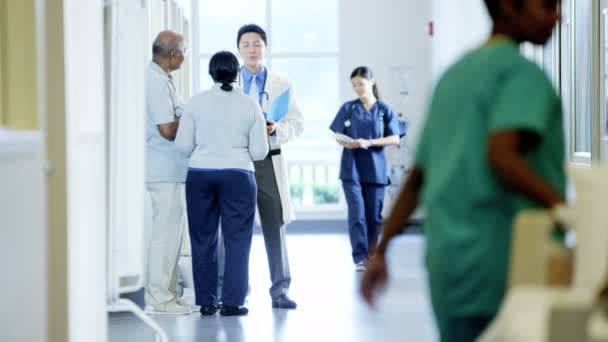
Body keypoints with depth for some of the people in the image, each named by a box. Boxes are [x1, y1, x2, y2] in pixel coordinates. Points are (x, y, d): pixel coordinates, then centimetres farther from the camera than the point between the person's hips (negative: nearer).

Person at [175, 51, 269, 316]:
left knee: (203, 240, 8)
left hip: (199, 175, 1)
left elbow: (183, 145, 0)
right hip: (237, 177, -1)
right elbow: (259, 151, -1)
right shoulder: (250, 105, -1)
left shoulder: (196, 102, 0)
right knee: (237, 240, 3)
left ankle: (206, 302, 10)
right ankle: (232, 302, 0)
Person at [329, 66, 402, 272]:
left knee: (373, 216, 5)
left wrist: (369, 142, -14)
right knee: (357, 213, -12)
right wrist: (346, 143, -16)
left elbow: (395, 139, -2)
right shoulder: (348, 108, 7)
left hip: (375, 169, 0)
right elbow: (337, 136, 7)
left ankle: (371, 256, 18)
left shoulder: (384, 110, 4)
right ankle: (359, 258, -14)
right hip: (352, 168, 0)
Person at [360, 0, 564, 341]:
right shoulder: (521, 73, -7)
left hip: (447, 258, 8)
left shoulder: (454, 75, 19)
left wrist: (381, 251, 21)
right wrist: (562, 206, -33)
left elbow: (416, 178, 19)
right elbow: (501, 156, -24)